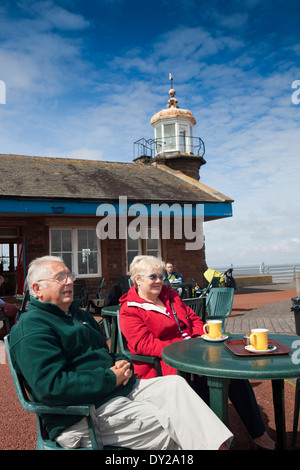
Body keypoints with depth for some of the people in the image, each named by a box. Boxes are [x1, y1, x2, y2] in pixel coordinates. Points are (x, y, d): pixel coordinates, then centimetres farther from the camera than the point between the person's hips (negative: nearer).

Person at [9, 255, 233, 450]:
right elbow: (50, 387, -23)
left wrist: (122, 363, 3)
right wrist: (110, 379, -19)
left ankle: (217, 445, -15)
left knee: (175, 384, -10)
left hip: (121, 388, 9)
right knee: (168, 425, -17)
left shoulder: (79, 315, 19)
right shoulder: (31, 328, -12)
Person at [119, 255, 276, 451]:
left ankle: (259, 433, -1)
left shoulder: (170, 295, 18)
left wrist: (202, 335, 0)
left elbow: (192, 318, 21)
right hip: (162, 363, -6)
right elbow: (144, 343, -15)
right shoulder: (130, 310, -4)